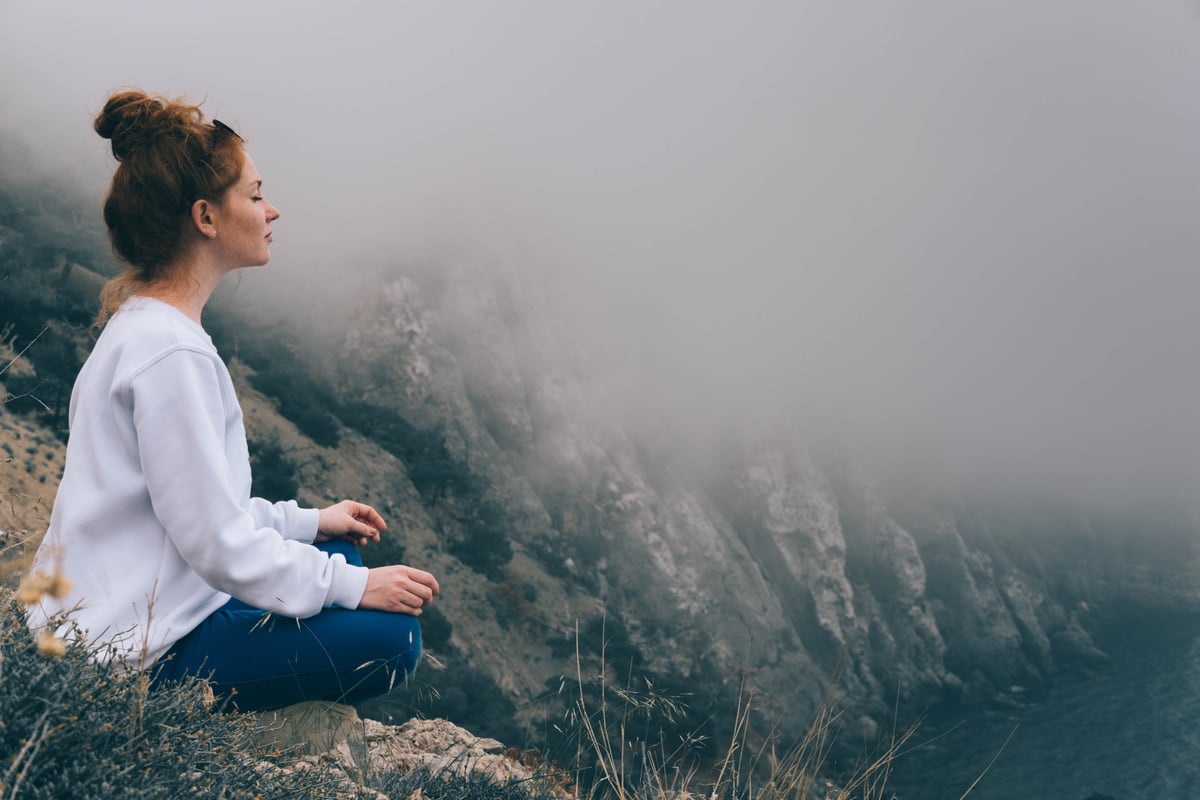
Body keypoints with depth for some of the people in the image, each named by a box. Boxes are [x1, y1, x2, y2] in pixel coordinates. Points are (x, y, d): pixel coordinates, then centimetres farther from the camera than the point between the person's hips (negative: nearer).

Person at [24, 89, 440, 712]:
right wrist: (356, 586, -14)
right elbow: (220, 547, -23)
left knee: (337, 551, 19)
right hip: (132, 653, -10)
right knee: (390, 639, -13)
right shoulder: (170, 353, -24)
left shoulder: (142, 324, 7)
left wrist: (308, 520, 14)